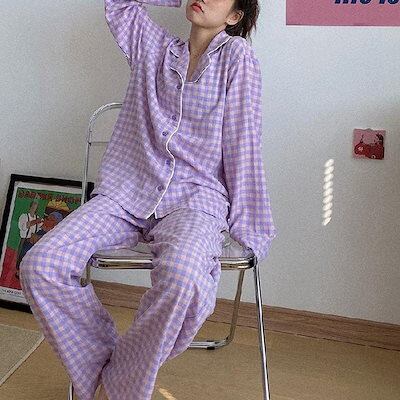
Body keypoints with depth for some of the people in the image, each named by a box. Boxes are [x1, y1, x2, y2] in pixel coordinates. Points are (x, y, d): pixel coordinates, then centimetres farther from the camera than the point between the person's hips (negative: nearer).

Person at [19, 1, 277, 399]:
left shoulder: (236, 57, 5)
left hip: (194, 200, -4)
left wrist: (250, 230, -2)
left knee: (181, 276, -38)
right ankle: (103, 364, -1)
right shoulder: (153, 46, 18)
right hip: (125, 194, 4)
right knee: (40, 264, -21)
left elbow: (242, 147, 1)